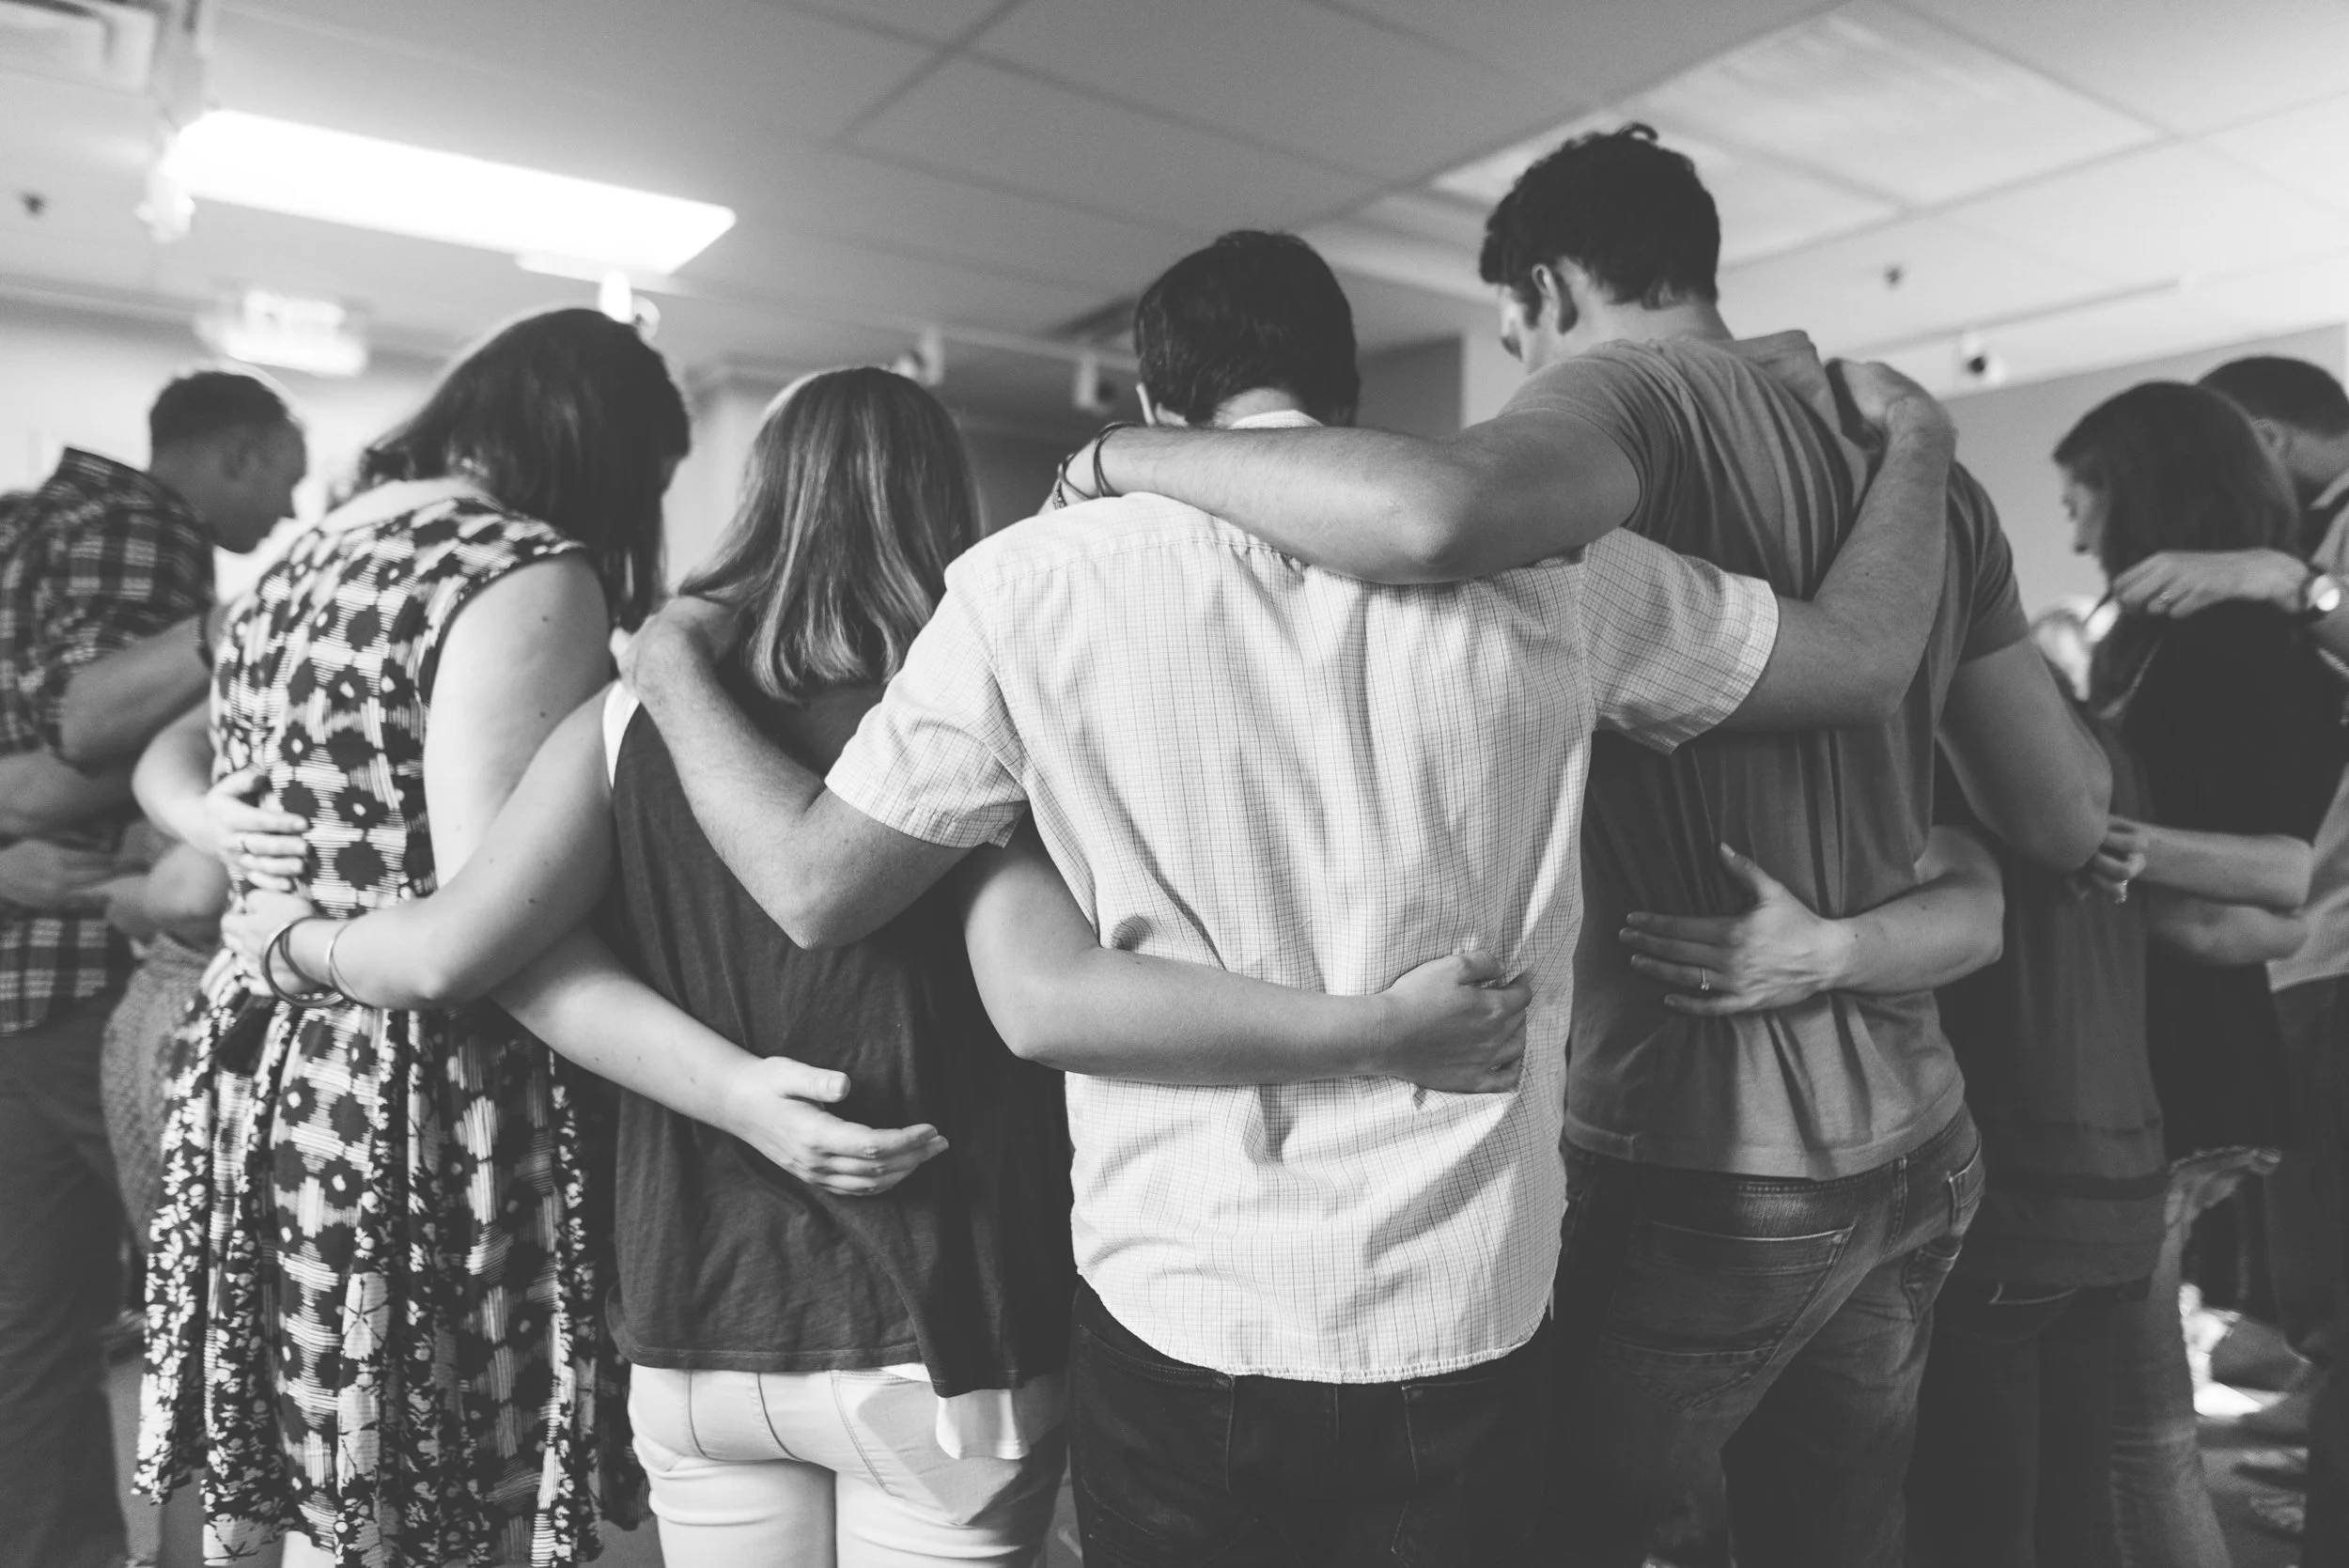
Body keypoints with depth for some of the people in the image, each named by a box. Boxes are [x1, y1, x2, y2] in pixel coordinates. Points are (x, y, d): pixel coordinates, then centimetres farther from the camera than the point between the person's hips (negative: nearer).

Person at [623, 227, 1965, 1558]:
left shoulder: (1037, 582, -8)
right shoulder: (1539, 559, -4)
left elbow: (816, 887, -4)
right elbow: (1864, 655, 6)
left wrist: (672, 663, 13)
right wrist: (1919, 443, 25)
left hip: (1177, 1321, 0)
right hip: (1472, 1325, 1)